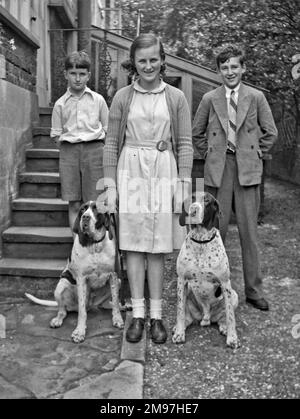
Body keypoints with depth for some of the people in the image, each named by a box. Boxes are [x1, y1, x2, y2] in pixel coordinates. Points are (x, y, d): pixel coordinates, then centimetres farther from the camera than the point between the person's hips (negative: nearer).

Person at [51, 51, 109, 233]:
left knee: (94, 203, -4)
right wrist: (69, 148, 0)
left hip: (94, 151, -1)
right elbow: (56, 135, 11)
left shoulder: (98, 99, 7)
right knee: (74, 205, 1)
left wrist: (94, 147, 2)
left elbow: (107, 130, 10)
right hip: (69, 151, 1)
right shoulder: (60, 104, 9)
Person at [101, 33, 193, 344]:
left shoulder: (176, 97, 4)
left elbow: (185, 143, 4)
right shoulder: (122, 97, 5)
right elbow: (111, 143, 5)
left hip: (163, 173, 0)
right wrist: (110, 185, 1)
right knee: (133, 243, 2)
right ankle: (137, 314, 12)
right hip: (130, 172, 1)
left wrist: (183, 183, -4)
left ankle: (156, 315, 13)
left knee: (157, 247, 2)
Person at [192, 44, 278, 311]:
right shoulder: (209, 99, 7)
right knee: (216, 228, 1)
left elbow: (270, 132, 11)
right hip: (218, 169, 0)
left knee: (249, 230, 2)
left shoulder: (256, 97, 5)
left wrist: (256, 154, 5)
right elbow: (196, 134, 16)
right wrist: (208, 155, 7)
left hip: (248, 169, 0)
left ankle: (254, 290, 14)